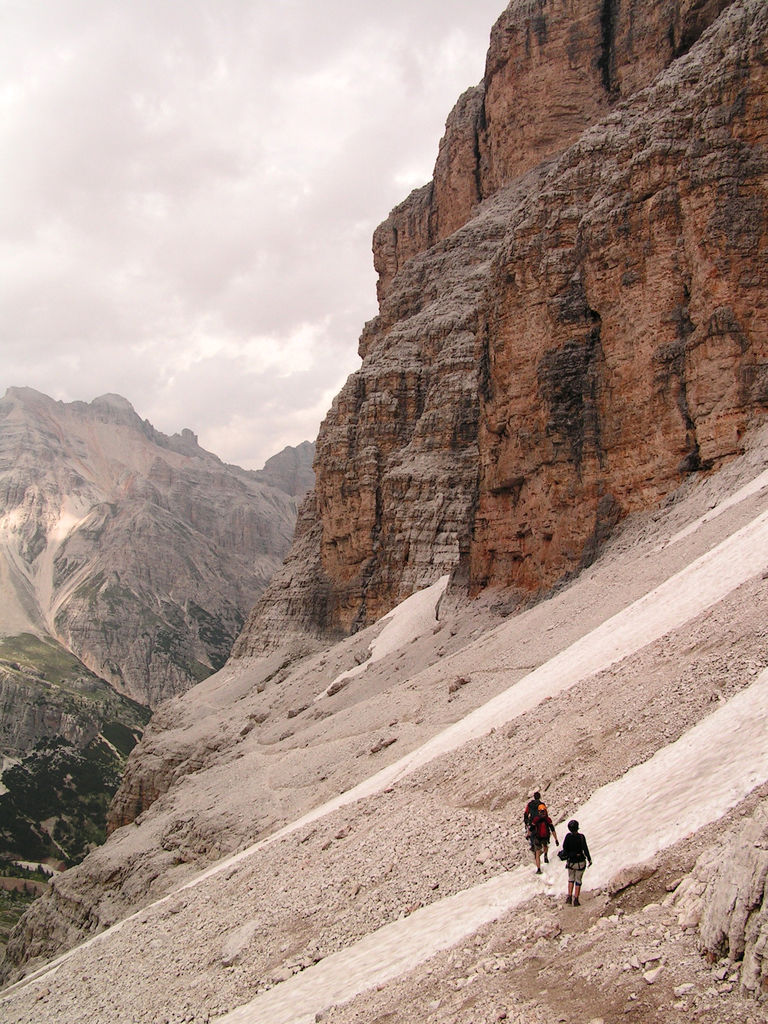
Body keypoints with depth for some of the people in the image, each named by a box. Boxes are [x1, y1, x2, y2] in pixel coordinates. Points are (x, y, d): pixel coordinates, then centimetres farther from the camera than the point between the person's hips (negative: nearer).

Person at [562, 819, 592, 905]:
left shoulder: (568, 836, -11)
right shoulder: (581, 836, -18)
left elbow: (564, 848, -6)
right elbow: (585, 849, -16)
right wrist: (589, 859, -6)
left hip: (570, 862, 2)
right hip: (580, 862, -2)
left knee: (571, 879, 22)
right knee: (578, 880, 11)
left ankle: (569, 897, 16)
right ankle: (575, 900, 13)